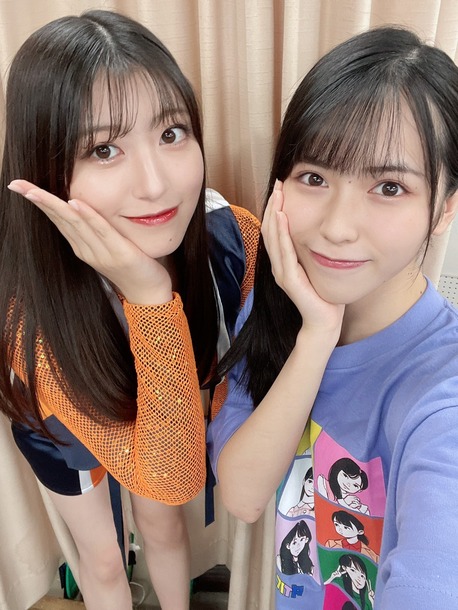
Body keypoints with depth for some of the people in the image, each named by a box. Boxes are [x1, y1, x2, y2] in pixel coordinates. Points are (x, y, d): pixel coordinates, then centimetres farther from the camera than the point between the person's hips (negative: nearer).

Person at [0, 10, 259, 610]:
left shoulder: (234, 234, -33)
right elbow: (172, 481, -43)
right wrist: (148, 295, -53)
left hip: (161, 412, 3)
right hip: (62, 430, -2)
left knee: (163, 526, 27)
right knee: (103, 558, 21)